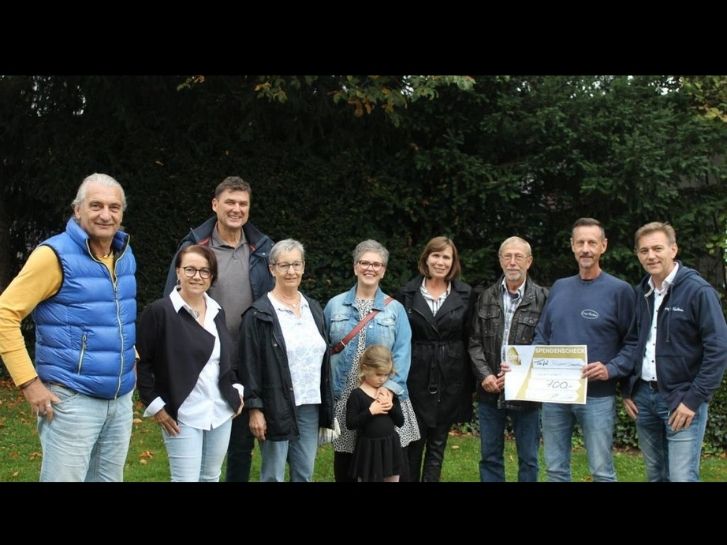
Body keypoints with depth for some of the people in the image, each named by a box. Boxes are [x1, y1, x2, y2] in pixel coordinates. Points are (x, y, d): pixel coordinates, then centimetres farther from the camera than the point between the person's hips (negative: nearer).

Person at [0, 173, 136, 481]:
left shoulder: (125, 256, 9)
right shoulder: (56, 255, -13)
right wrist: (29, 382, -16)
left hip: (121, 399, 7)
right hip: (72, 400, -7)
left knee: (109, 478, 16)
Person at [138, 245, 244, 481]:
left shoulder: (217, 311, 10)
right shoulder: (159, 311, -10)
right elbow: (141, 362, -9)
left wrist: (236, 388, 10)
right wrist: (154, 404, -12)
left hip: (221, 412, 6)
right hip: (183, 415, -6)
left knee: (211, 478, 15)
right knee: (186, 479, -4)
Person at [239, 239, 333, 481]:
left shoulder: (314, 309, 12)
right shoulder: (259, 313, -6)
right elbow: (250, 364, -9)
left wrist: (327, 404, 12)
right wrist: (255, 408, -14)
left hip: (310, 406, 5)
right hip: (277, 406, -5)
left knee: (305, 474, 10)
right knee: (273, 475, 2)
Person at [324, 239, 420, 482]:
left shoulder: (395, 309, 5)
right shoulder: (335, 305, 7)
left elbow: (402, 353, -3)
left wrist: (390, 386, -16)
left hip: (384, 396, -1)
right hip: (343, 397, 1)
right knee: (345, 462, 8)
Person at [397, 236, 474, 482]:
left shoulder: (465, 294, 1)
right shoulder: (408, 293, 0)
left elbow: (469, 339, 3)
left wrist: (470, 380, 1)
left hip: (450, 378, 1)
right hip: (416, 376, 0)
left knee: (438, 444, 8)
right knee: (413, 442, 4)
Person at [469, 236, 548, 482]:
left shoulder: (543, 298, -6)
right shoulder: (486, 297, 7)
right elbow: (475, 342, 5)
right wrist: (485, 375, -8)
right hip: (490, 390, 3)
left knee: (528, 458, 9)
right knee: (490, 456, 13)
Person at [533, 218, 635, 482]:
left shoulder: (619, 290, -5)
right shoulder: (559, 287, 10)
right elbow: (542, 334, 13)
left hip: (597, 396, -4)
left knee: (601, 471, 4)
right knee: (555, 469, 13)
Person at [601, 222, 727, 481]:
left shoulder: (698, 291, -11)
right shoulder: (641, 292, 8)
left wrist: (694, 400, -14)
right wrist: (611, 370, 0)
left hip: (682, 400, -6)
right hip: (644, 396, 6)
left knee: (681, 477, -7)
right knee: (655, 475, 15)